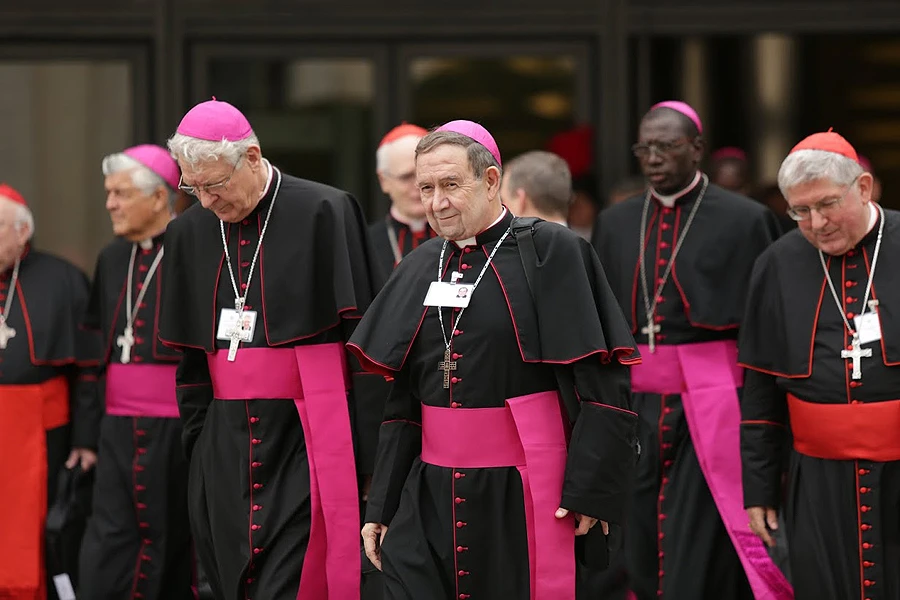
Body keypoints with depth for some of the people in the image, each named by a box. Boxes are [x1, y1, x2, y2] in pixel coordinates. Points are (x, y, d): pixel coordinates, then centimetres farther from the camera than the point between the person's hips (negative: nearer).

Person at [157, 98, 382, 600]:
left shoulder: (324, 213, -8)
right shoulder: (189, 233, 9)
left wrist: (369, 458, -10)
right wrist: (199, 450, 11)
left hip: (308, 443, -5)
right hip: (226, 443, 6)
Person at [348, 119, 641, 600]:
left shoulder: (549, 252, -7)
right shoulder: (420, 268, 11)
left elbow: (604, 382, -10)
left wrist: (588, 491, -15)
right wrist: (381, 506, 13)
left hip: (522, 496, -5)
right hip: (429, 496, 5)